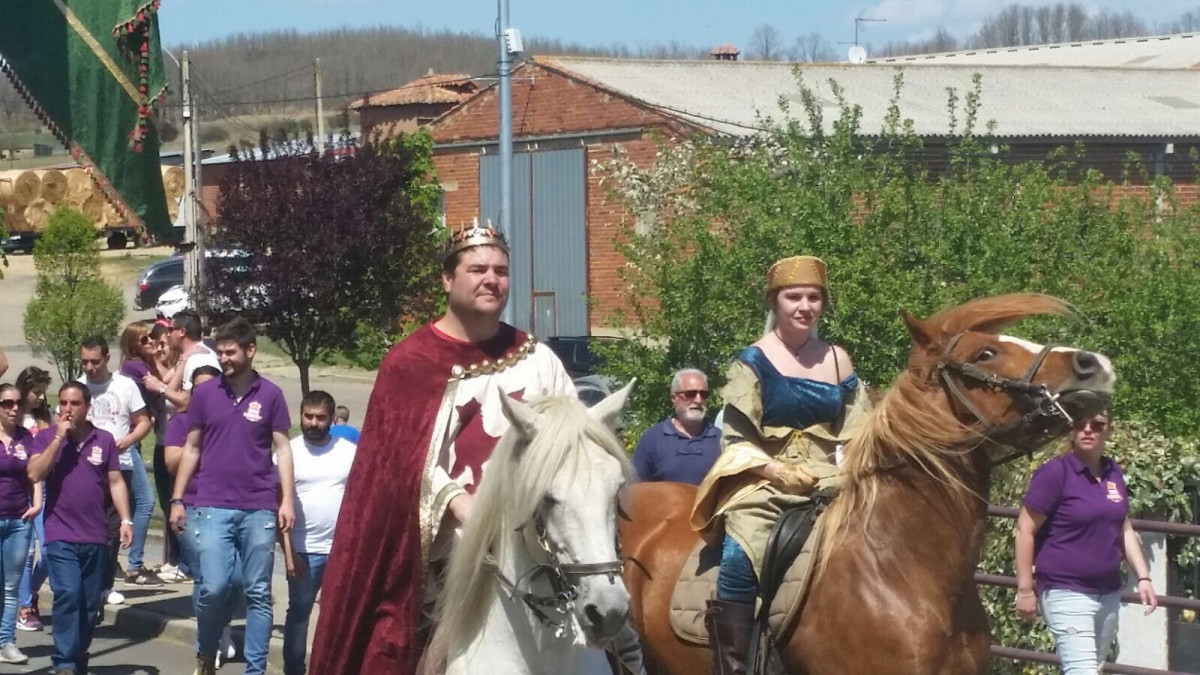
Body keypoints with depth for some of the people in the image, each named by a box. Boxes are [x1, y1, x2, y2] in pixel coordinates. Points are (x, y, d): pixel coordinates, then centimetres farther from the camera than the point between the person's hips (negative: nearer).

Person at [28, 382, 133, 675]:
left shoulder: (104, 440, 6)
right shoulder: (45, 438, 2)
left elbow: (115, 482, 10)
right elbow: (35, 474, -12)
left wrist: (126, 520, 1)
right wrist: (59, 437, -14)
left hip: (96, 537, 3)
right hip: (60, 536, -3)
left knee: (90, 603, 8)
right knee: (68, 595, -18)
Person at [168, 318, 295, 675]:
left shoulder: (270, 394, 2)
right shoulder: (204, 393, 5)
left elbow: (282, 449, 4)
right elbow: (192, 449, 11)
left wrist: (287, 500, -4)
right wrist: (177, 499, 7)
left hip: (260, 509, 0)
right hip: (214, 507, 0)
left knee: (258, 593, 3)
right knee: (213, 587, -8)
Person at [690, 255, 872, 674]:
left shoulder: (837, 361, 12)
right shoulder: (755, 361, 1)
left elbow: (854, 434, 16)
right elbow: (735, 440, -1)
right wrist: (775, 469, -15)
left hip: (827, 484, 4)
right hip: (763, 483, -4)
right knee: (740, 563, -25)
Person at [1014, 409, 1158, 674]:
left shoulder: (1113, 472, 8)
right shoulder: (1055, 473, -11)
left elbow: (1125, 529, 18)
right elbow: (1025, 530, -11)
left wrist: (1143, 577, 11)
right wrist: (1025, 589, -13)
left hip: (1109, 593, 7)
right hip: (1066, 593, -7)